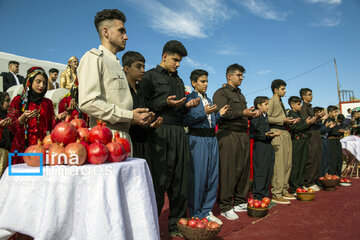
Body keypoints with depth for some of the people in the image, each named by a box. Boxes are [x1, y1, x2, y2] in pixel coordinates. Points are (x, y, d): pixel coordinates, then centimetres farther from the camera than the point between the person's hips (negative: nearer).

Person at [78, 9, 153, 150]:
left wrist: (139, 117, 3)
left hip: (124, 136, 8)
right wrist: (130, 116, -16)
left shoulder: (116, 64, 23)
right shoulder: (93, 58, -3)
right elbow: (87, 103, -17)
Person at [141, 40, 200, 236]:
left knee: (180, 179, 7)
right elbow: (144, 106, -5)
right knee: (158, 181, -3)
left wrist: (188, 106, 5)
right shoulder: (150, 76, 4)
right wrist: (165, 104, -16)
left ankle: (176, 223, 21)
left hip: (179, 132, 7)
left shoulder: (179, 80, 24)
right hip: (160, 132, -6)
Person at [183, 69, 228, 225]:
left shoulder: (208, 100, 19)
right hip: (197, 139, -7)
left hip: (212, 139, 7)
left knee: (213, 175, 9)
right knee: (198, 176, -3)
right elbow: (186, 120, -14)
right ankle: (196, 214, 12)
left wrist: (219, 114, 6)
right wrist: (204, 112, -19)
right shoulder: (189, 98, -3)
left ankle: (207, 210, 23)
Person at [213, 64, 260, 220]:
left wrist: (253, 113, 7)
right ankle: (225, 207, 4)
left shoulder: (240, 94, 25)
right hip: (228, 134, -8)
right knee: (228, 172, -6)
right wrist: (243, 112, -19)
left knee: (243, 169, 9)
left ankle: (240, 202, 22)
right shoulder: (221, 93, -1)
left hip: (243, 135, 8)